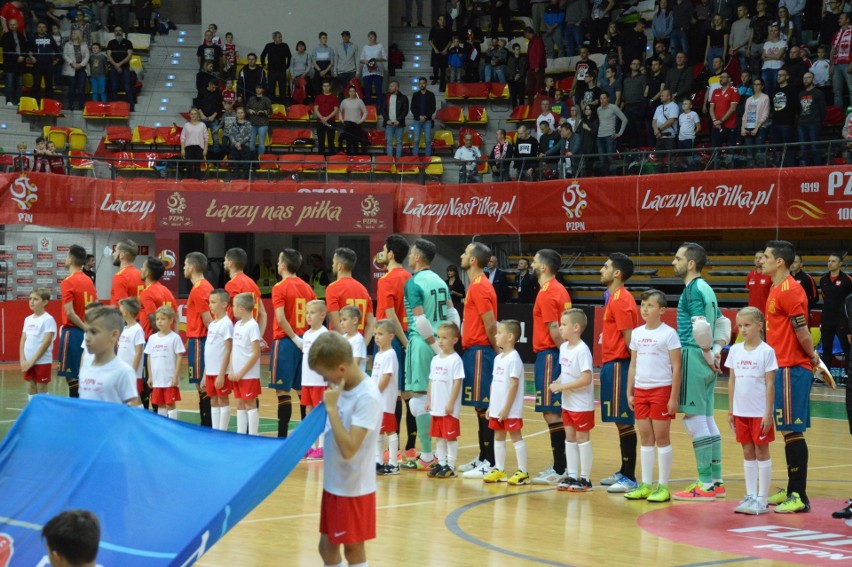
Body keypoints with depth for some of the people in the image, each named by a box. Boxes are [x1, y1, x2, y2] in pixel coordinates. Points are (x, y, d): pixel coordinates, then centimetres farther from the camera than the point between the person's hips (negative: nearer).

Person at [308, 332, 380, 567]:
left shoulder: (367, 397, -23)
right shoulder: (343, 387, 1)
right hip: (333, 484, 8)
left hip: (353, 489, -8)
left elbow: (348, 449, -30)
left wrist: (332, 407, -26)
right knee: (327, 546, 15)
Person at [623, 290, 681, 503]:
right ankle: (646, 485, 14)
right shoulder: (637, 333, 9)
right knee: (645, 437, 8)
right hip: (641, 390, 5)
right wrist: (629, 393, 10)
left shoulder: (669, 334, -7)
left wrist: (674, 397, -12)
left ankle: (663, 487, 5)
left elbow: (676, 367, -8)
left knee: (661, 437, -1)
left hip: (661, 389, -5)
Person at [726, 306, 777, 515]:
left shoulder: (766, 351, -8)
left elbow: (770, 384, -8)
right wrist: (730, 410, 8)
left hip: (760, 412, -4)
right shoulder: (735, 350, 6)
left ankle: (762, 500, 6)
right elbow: (732, 381, 10)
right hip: (741, 411, 5)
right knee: (748, 453, 10)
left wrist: (768, 413, -11)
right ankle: (750, 496, 16)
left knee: (761, 453, 2)